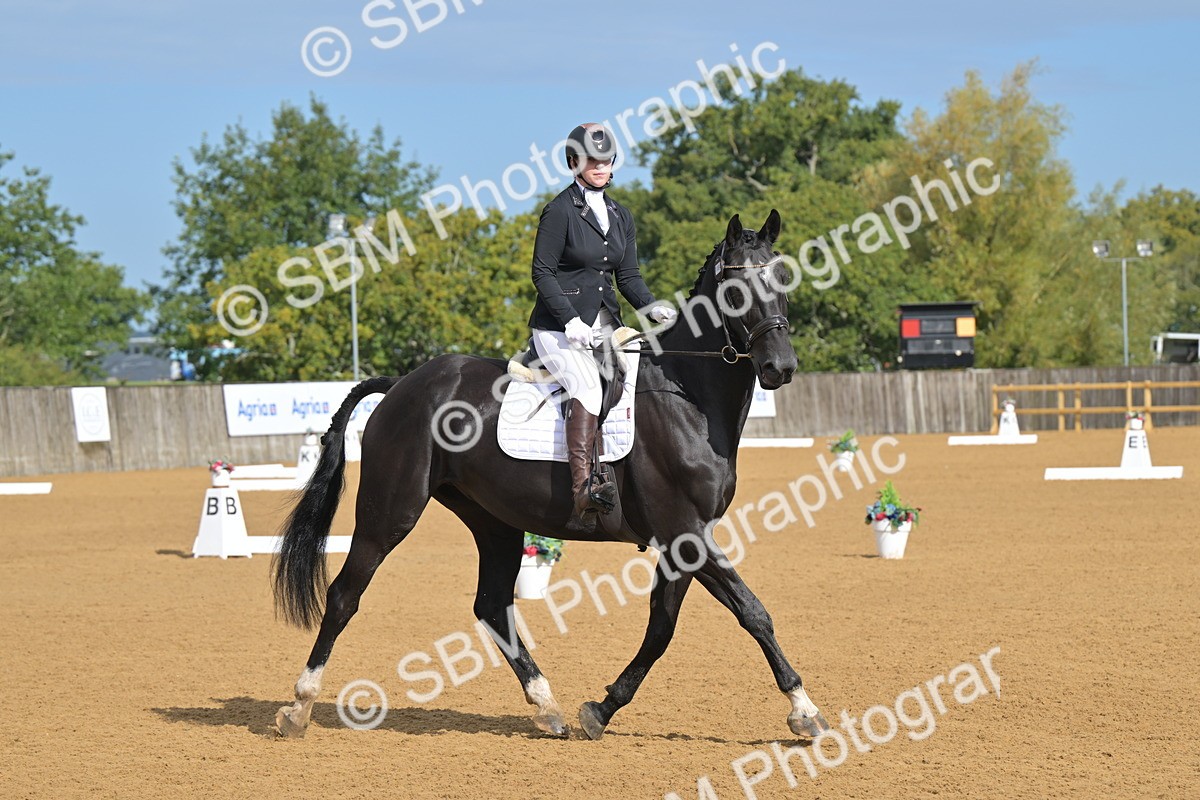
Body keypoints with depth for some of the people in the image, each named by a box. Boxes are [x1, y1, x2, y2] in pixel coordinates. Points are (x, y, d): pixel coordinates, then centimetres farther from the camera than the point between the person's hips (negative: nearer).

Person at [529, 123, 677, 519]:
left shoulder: (620, 216, 14)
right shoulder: (560, 210, -6)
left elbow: (628, 275, 14)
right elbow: (543, 272, -9)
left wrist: (651, 307, -6)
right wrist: (571, 320, -19)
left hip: (604, 324, 8)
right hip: (558, 328, -8)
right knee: (587, 385, -30)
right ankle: (582, 488, -43)